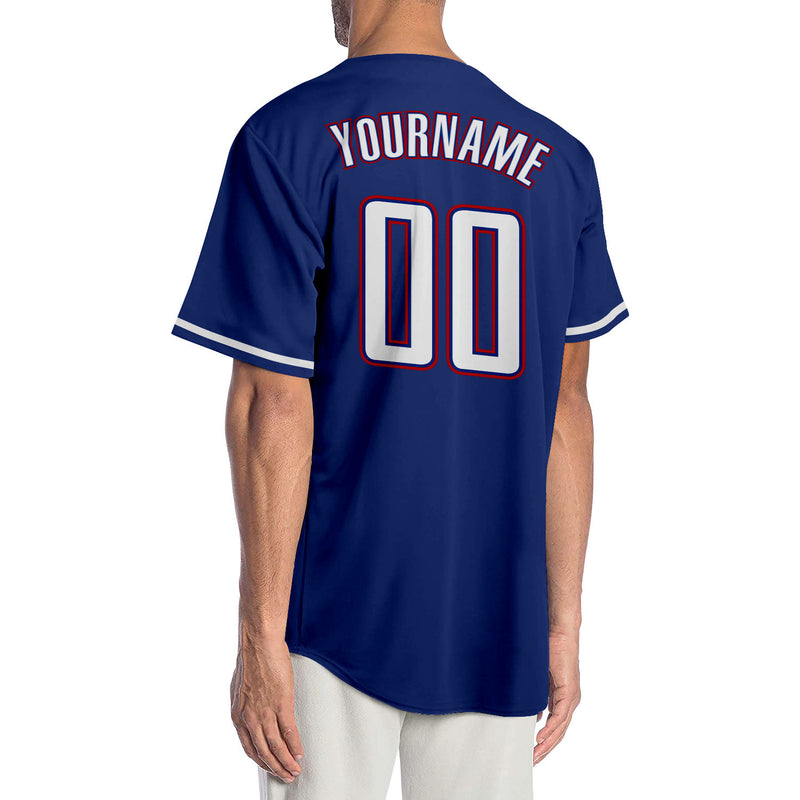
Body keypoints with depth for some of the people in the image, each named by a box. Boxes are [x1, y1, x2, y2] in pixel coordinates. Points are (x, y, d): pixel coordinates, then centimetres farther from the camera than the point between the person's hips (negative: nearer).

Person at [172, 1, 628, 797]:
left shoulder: (284, 141, -7)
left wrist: (260, 639, -7)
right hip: (495, 617, 3)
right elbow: (563, 406, 6)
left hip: (335, 606, -3)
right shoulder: (556, 160, 4)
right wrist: (563, 622, 11)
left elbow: (274, 405, -10)